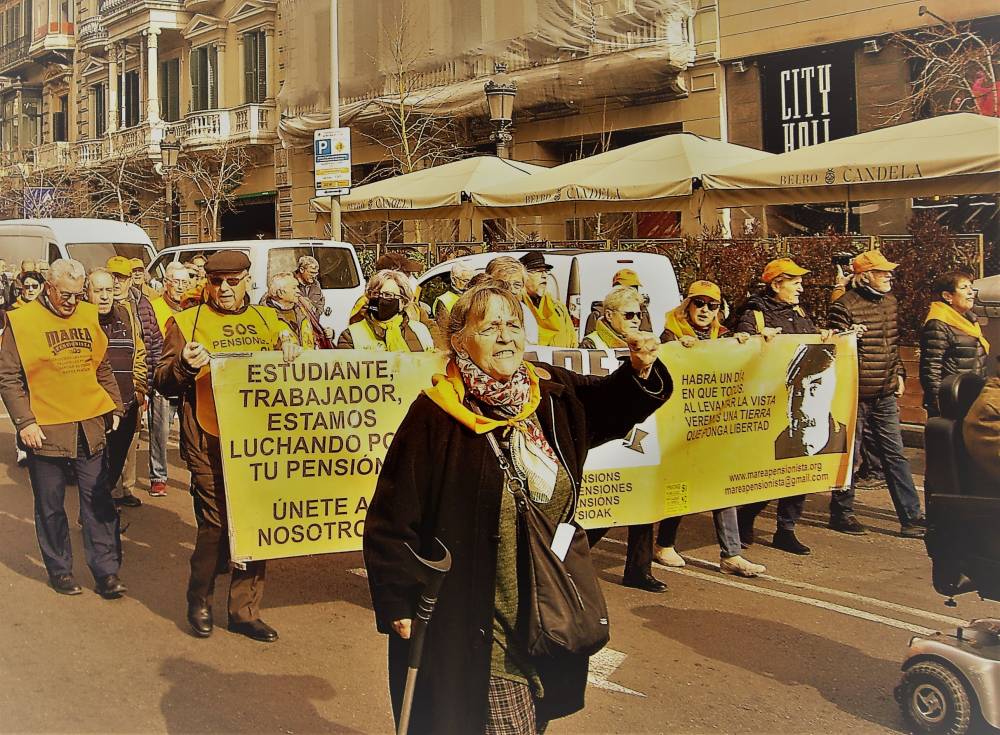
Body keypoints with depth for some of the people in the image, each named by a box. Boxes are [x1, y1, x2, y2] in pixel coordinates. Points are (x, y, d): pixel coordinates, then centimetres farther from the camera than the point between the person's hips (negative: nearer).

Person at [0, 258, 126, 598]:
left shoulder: (89, 316, 9)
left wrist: (115, 408, 13)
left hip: (90, 427, 3)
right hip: (45, 431, -3)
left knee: (99, 501, 3)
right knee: (50, 506, 7)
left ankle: (107, 571, 9)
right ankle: (60, 570, 21)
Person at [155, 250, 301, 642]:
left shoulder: (268, 320, 14)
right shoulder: (186, 322, 4)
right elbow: (162, 383, 2)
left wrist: (292, 352, -2)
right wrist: (185, 365, -20)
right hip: (210, 444, -4)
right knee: (216, 525, -3)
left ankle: (245, 610, 19)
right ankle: (199, 601, 20)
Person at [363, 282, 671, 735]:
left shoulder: (553, 396, -1)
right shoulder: (436, 417, -17)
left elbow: (612, 406, 17)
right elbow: (393, 518, -15)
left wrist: (640, 369, -4)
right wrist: (399, 604, -14)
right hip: (474, 620, -6)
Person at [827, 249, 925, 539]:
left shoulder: (889, 301, 11)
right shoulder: (844, 306, -13)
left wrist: (899, 375, 17)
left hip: (885, 395, 7)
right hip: (855, 394, -7)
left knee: (895, 454, 7)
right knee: (848, 454, 4)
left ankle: (911, 517, 10)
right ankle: (842, 512, 19)